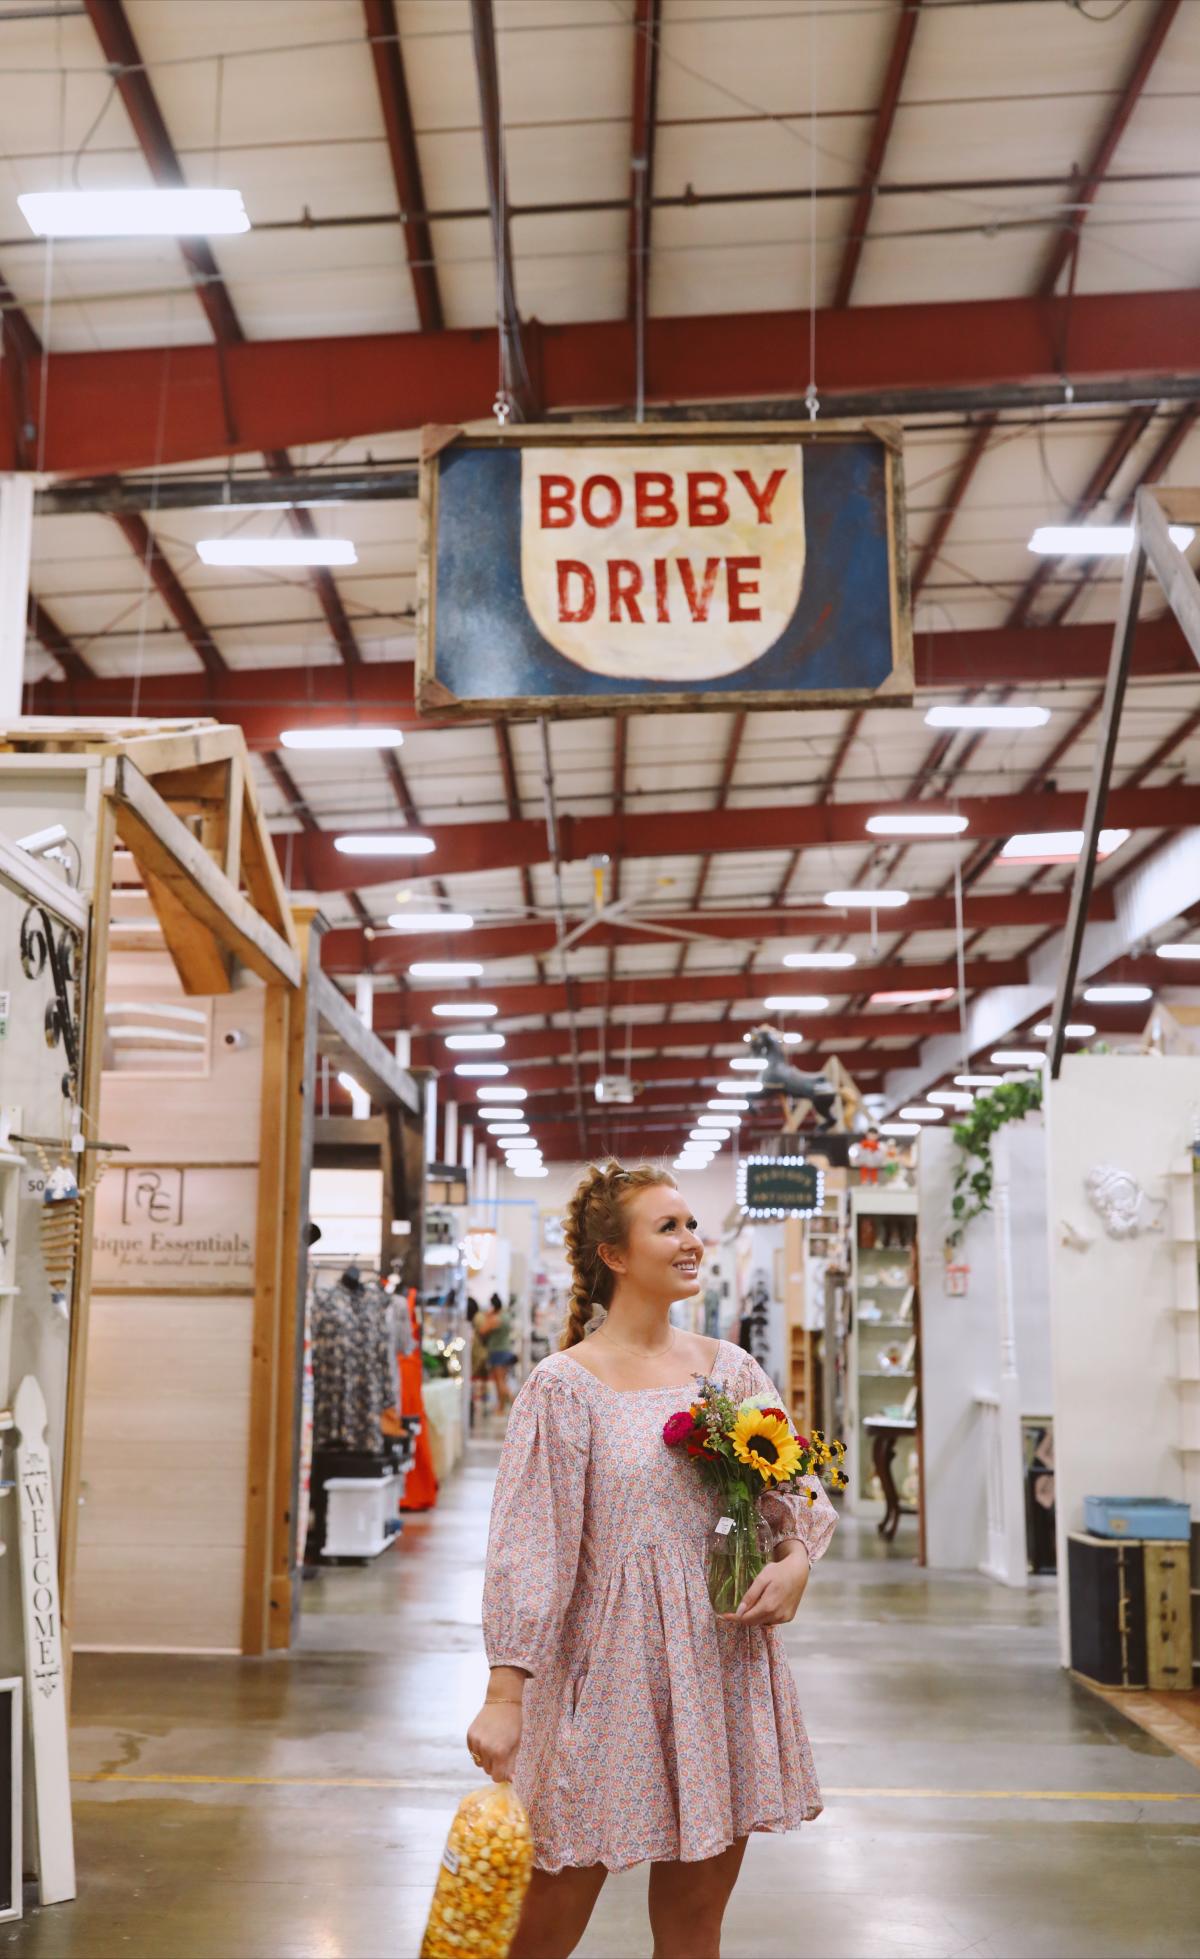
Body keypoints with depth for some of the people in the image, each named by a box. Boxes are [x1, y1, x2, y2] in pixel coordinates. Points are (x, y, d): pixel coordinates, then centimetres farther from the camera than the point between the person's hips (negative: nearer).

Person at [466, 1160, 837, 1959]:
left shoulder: (732, 1369, 6)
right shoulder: (566, 1385, -8)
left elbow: (799, 1489, 13)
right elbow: (527, 1547, -11)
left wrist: (796, 1559, -9)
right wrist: (504, 1695, -17)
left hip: (724, 1667, 5)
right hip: (611, 1674, -4)